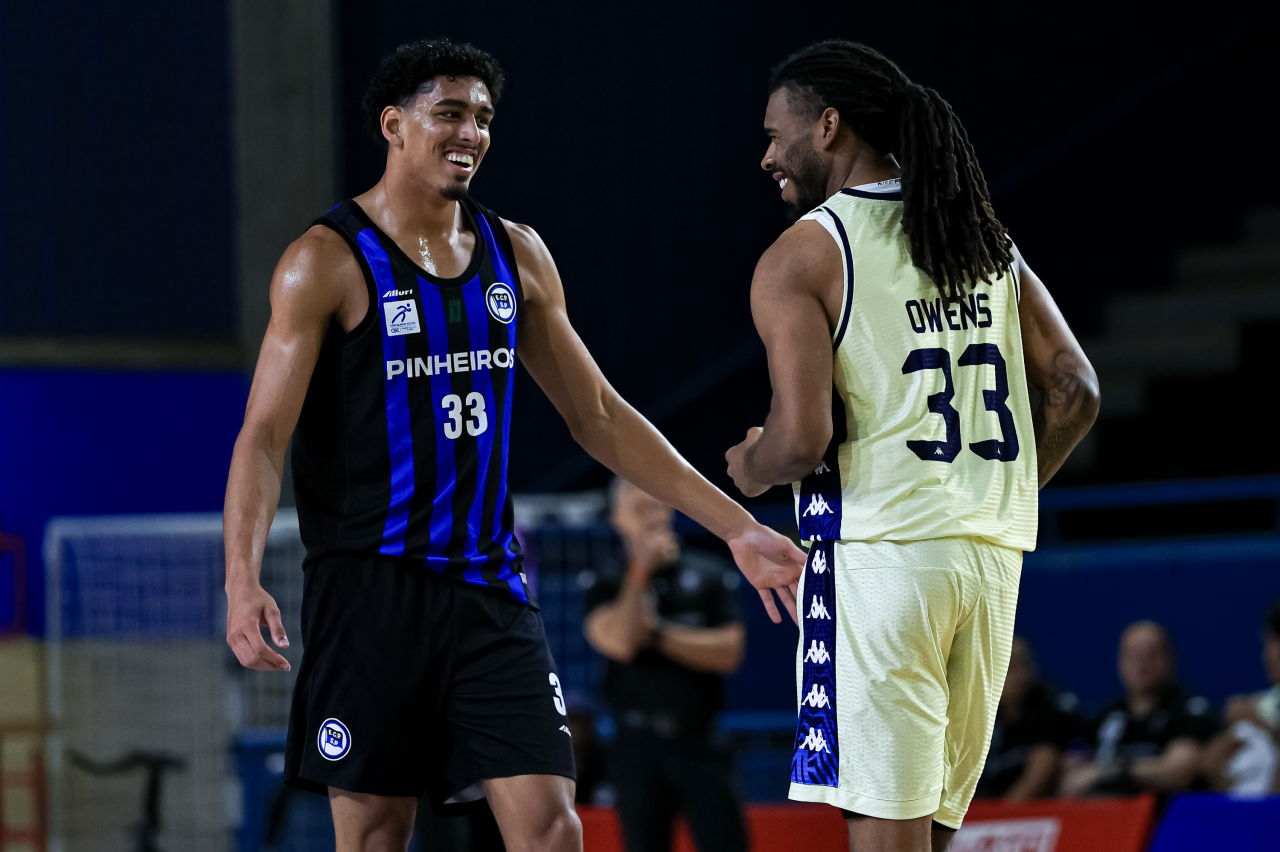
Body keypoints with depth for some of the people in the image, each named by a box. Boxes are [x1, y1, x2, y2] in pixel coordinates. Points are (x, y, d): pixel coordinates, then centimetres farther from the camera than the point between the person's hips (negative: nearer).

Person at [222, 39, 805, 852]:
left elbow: (601, 418, 16)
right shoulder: (328, 261, -7)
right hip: (371, 588, -4)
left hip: (488, 586, 4)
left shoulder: (516, 256, 9)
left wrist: (738, 528, 11)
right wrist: (243, 579, -27)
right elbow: (264, 434, -11)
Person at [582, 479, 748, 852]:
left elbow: (729, 652, -3)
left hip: (700, 743, 0)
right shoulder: (607, 584, 5)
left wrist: (657, 632, -8)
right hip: (639, 747, 0)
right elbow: (621, 642, -14)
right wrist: (641, 572, -9)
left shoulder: (710, 573, 6)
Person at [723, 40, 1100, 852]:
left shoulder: (803, 254, -6)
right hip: (992, 551, 7)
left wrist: (751, 469, 6)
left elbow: (802, 440, -15)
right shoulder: (986, 241, 14)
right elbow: (1075, 391, 10)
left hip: (879, 549, -7)